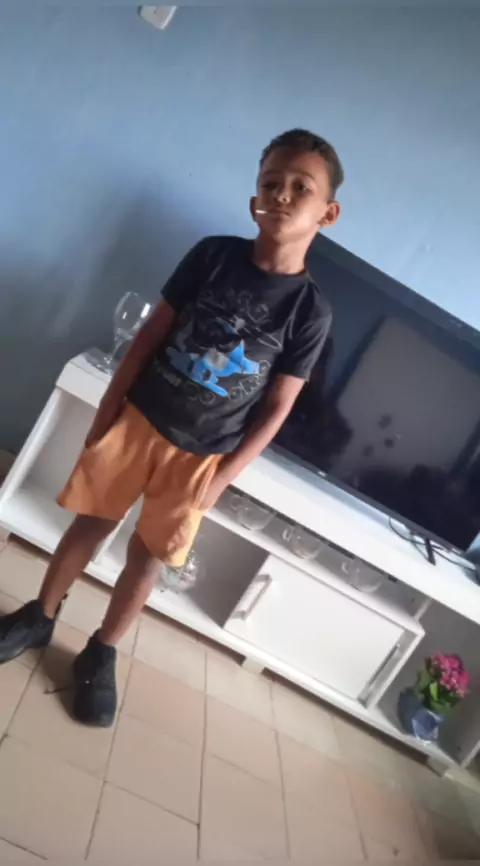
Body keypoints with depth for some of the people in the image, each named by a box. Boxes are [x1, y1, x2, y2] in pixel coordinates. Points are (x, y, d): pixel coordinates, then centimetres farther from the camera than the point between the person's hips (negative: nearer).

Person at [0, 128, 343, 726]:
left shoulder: (311, 310, -10)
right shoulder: (213, 254, -6)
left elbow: (277, 406, -7)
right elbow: (151, 334, -1)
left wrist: (224, 475, -10)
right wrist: (108, 407, -1)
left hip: (200, 455, -1)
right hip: (140, 417, 1)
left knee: (148, 557, 11)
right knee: (91, 521, 14)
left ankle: (100, 656, 33)